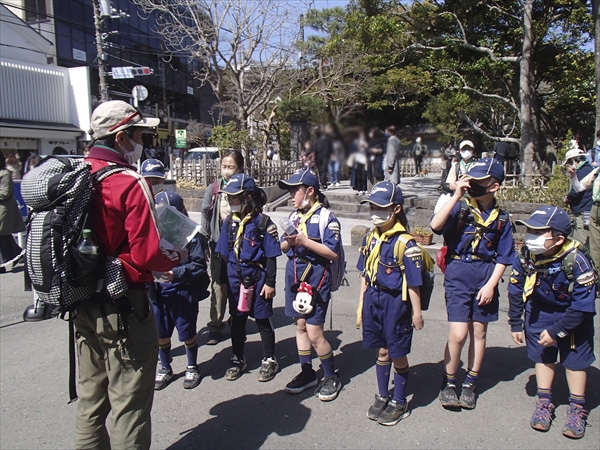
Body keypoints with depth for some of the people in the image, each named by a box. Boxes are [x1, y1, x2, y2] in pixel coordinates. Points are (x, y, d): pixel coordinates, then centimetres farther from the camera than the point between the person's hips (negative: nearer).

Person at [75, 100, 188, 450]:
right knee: (128, 404, 7)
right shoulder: (131, 184, -19)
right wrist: (180, 256, -4)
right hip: (123, 307, -8)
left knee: (91, 397, 22)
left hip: (83, 303, 8)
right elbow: (148, 254, -22)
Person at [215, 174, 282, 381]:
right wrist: (224, 281, 11)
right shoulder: (230, 222, 4)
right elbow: (224, 255, 9)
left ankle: (269, 361, 25)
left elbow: (271, 256, -9)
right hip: (235, 278, 5)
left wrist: (270, 283, -10)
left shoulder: (263, 222, -12)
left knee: (262, 320, 8)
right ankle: (238, 360, 31)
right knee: (237, 320, 14)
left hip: (257, 278, -4)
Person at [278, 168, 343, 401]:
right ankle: (307, 373, 30)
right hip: (294, 275, 7)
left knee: (314, 333, -5)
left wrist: (305, 241, -21)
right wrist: (289, 241, -8)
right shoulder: (294, 216, 10)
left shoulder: (325, 217, -12)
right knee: (300, 325, 14)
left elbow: (333, 253, -18)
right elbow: (283, 248, 14)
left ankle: (331, 377, 17)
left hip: (315, 279, -7)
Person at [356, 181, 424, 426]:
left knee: (398, 354, 9)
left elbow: (413, 282, -14)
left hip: (395, 302, -6)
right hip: (373, 299, 6)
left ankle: (399, 403, 27)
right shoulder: (370, 239, 4)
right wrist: (362, 301, 13)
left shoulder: (405, 243, -17)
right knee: (382, 351, 19)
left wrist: (417, 312, -10)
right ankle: (382, 396, 36)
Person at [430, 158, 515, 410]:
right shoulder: (461, 207, -5)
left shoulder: (501, 218, 2)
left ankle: (470, 383, 28)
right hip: (458, 275, -3)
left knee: (479, 332, 11)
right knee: (458, 333, -7)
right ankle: (448, 382, 13)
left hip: (485, 277, 3)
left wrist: (491, 285, -6)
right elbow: (435, 225, -23)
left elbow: (503, 257, 4)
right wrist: (456, 195, -22)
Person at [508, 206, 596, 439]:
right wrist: (516, 324, 0)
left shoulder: (577, 262, -34)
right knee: (542, 356, 10)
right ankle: (544, 403, 27)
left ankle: (577, 409, 26)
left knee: (574, 359, 8)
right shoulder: (525, 258, -23)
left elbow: (582, 307, -25)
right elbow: (515, 292, -7)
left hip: (574, 316, -3)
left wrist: (556, 331, -21)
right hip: (540, 312, 3)